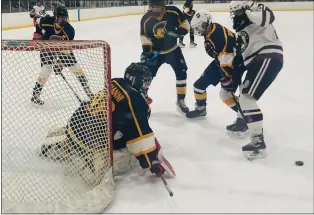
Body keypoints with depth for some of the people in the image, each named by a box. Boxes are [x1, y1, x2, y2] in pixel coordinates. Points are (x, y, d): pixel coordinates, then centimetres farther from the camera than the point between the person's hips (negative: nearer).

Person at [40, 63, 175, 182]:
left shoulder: (114, 84, 6)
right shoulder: (136, 102, -15)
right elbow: (141, 133, -17)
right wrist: (152, 161, -12)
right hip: (93, 143, -8)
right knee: (123, 162, 2)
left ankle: (56, 148, 34)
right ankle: (92, 160, -9)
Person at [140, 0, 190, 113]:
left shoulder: (173, 12, -19)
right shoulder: (146, 19, -18)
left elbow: (185, 23, -6)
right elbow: (144, 36, -8)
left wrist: (179, 32, -24)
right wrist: (146, 50, -18)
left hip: (172, 50, 1)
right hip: (155, 52, 0)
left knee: (181, 73, -2)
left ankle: (180, 101, 14)